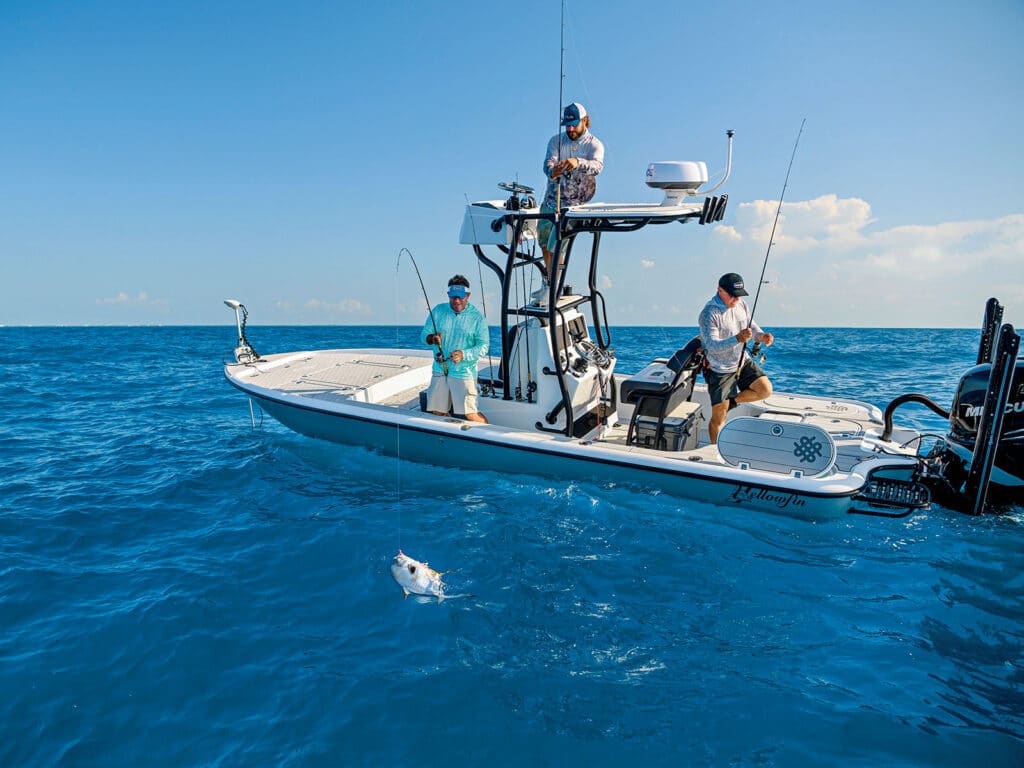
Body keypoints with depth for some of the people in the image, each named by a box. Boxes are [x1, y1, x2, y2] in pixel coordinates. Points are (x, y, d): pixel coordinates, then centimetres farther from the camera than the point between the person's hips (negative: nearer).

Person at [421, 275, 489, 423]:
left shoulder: (477, 317, -3)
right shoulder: (438, 311, 6)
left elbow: (483, 346, -8)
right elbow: (424, 334, 7)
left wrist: (464, 355, -25)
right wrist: (431, 338, -18)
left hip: (464, 372, -4)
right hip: (440, 370, 4)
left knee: (470, 415, -9)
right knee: (438, 413, 10)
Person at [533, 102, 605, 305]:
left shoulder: (595, 145, -9)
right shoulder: (556, 141, 2)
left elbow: (597, 166, -30)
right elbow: (548, 163, -15)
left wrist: (577, 162, -52)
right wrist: (552, 171, -41)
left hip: (575, 204, -5)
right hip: (550, 199, 5)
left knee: (555, 247, -11)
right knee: (544, 242, 19)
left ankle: (551, 288, 4)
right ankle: (548, 279, 43)